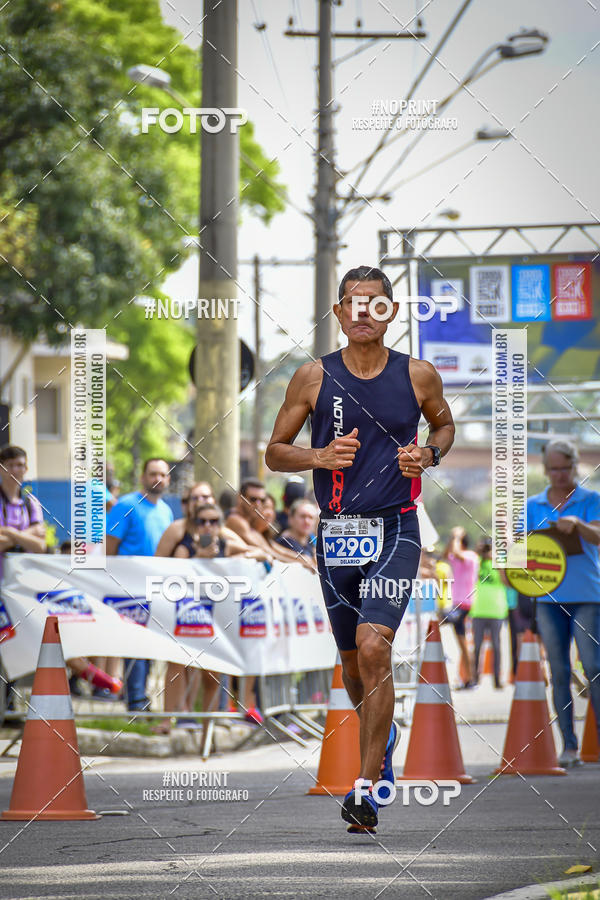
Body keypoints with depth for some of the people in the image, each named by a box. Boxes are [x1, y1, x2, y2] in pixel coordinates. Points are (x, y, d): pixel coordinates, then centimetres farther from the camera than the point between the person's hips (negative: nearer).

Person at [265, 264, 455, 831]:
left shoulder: (418, 376, 1)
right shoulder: (314, 378, 1)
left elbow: (444, 424, 20)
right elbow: (275, 453, 7)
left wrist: (429, 454, -1)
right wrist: (318, 457, -13)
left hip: (395, 532, -2)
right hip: (336, 533, 2)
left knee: (373, 648, -20)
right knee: (353, 663, 13)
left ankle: (368, 789, -17)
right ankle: (381, 735, 46)